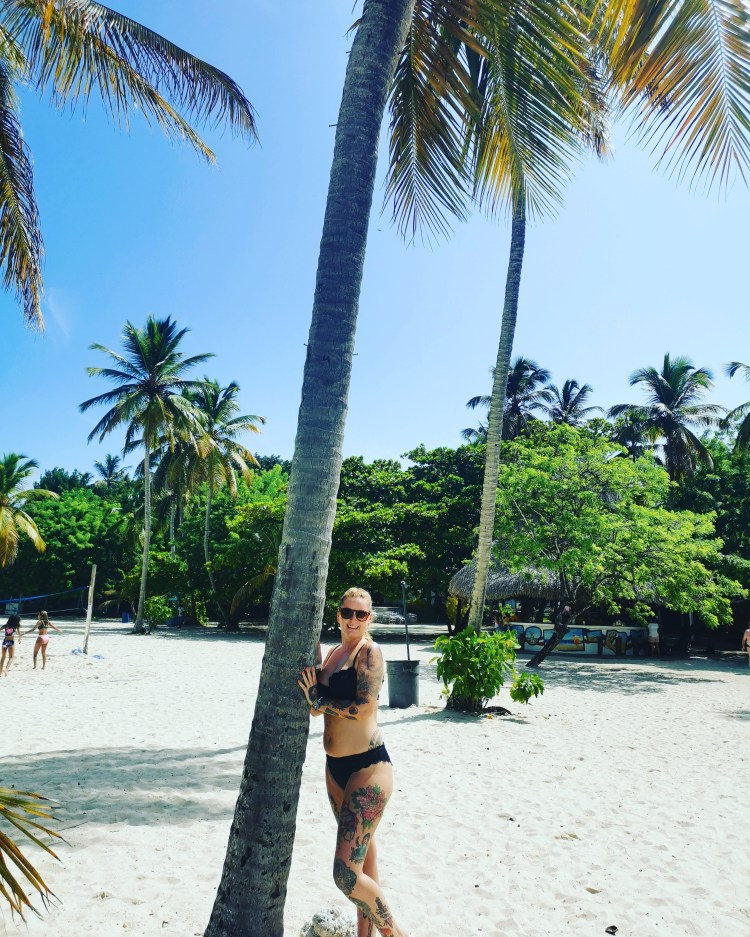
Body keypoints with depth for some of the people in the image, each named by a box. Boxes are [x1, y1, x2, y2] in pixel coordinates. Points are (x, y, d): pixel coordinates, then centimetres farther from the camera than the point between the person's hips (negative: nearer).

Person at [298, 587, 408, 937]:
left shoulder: (369, 652, -13)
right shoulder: (333, 653, 10)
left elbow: (363, 707, -22)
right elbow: (317, 708, 9)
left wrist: (320, 700, -10)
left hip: (368, 767, -8)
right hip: (336, 767, 8)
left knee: (346, 873, -10)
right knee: (362, 862, 21)